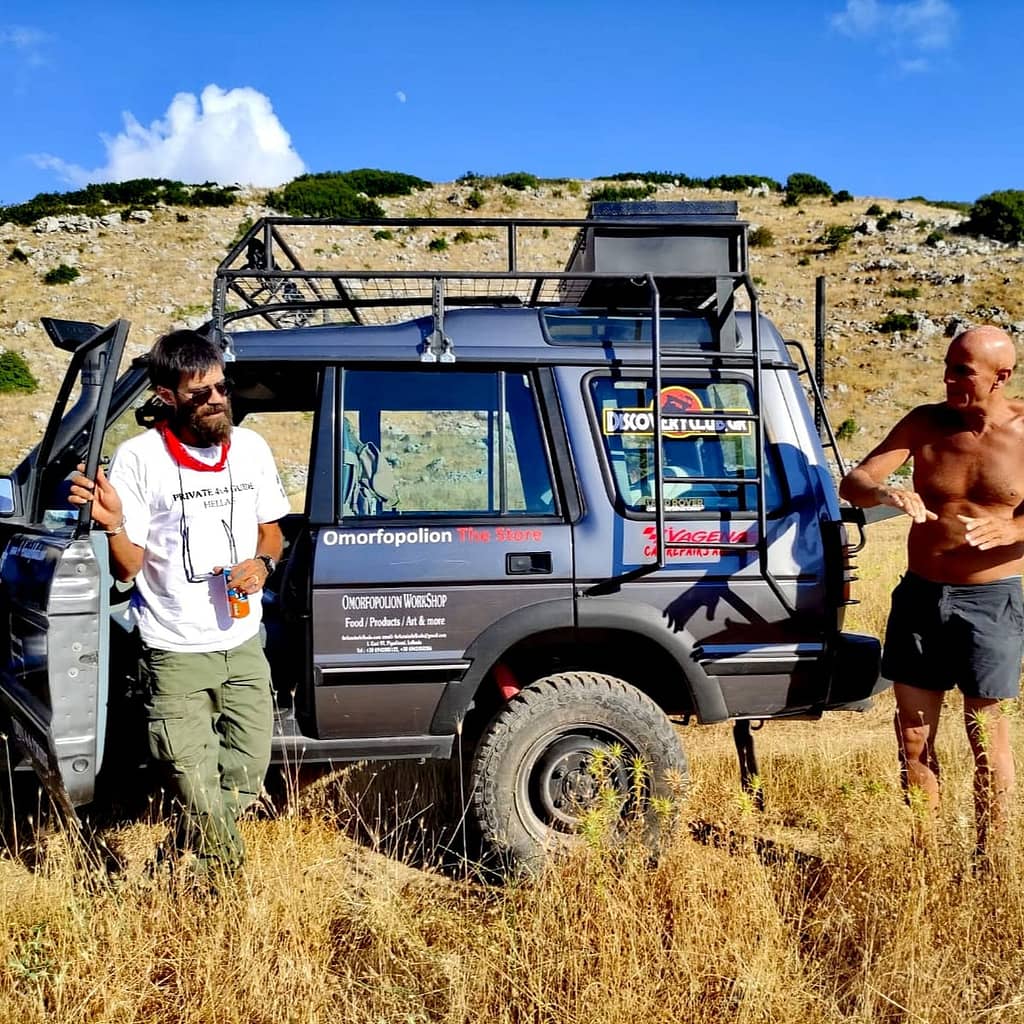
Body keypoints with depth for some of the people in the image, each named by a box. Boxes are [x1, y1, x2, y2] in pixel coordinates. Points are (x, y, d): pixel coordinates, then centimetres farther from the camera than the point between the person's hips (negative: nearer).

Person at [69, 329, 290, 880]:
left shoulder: (250, 447, 0)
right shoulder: (137, 458, -11)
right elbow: (128, 568, -9)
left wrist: (262, 563, -9)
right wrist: (114, 525, -30)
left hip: (243, 645, 4)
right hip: (176, 653, -4)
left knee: (247, 775, 13)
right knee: (197, 788, -1)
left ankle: (187, 859, 39)